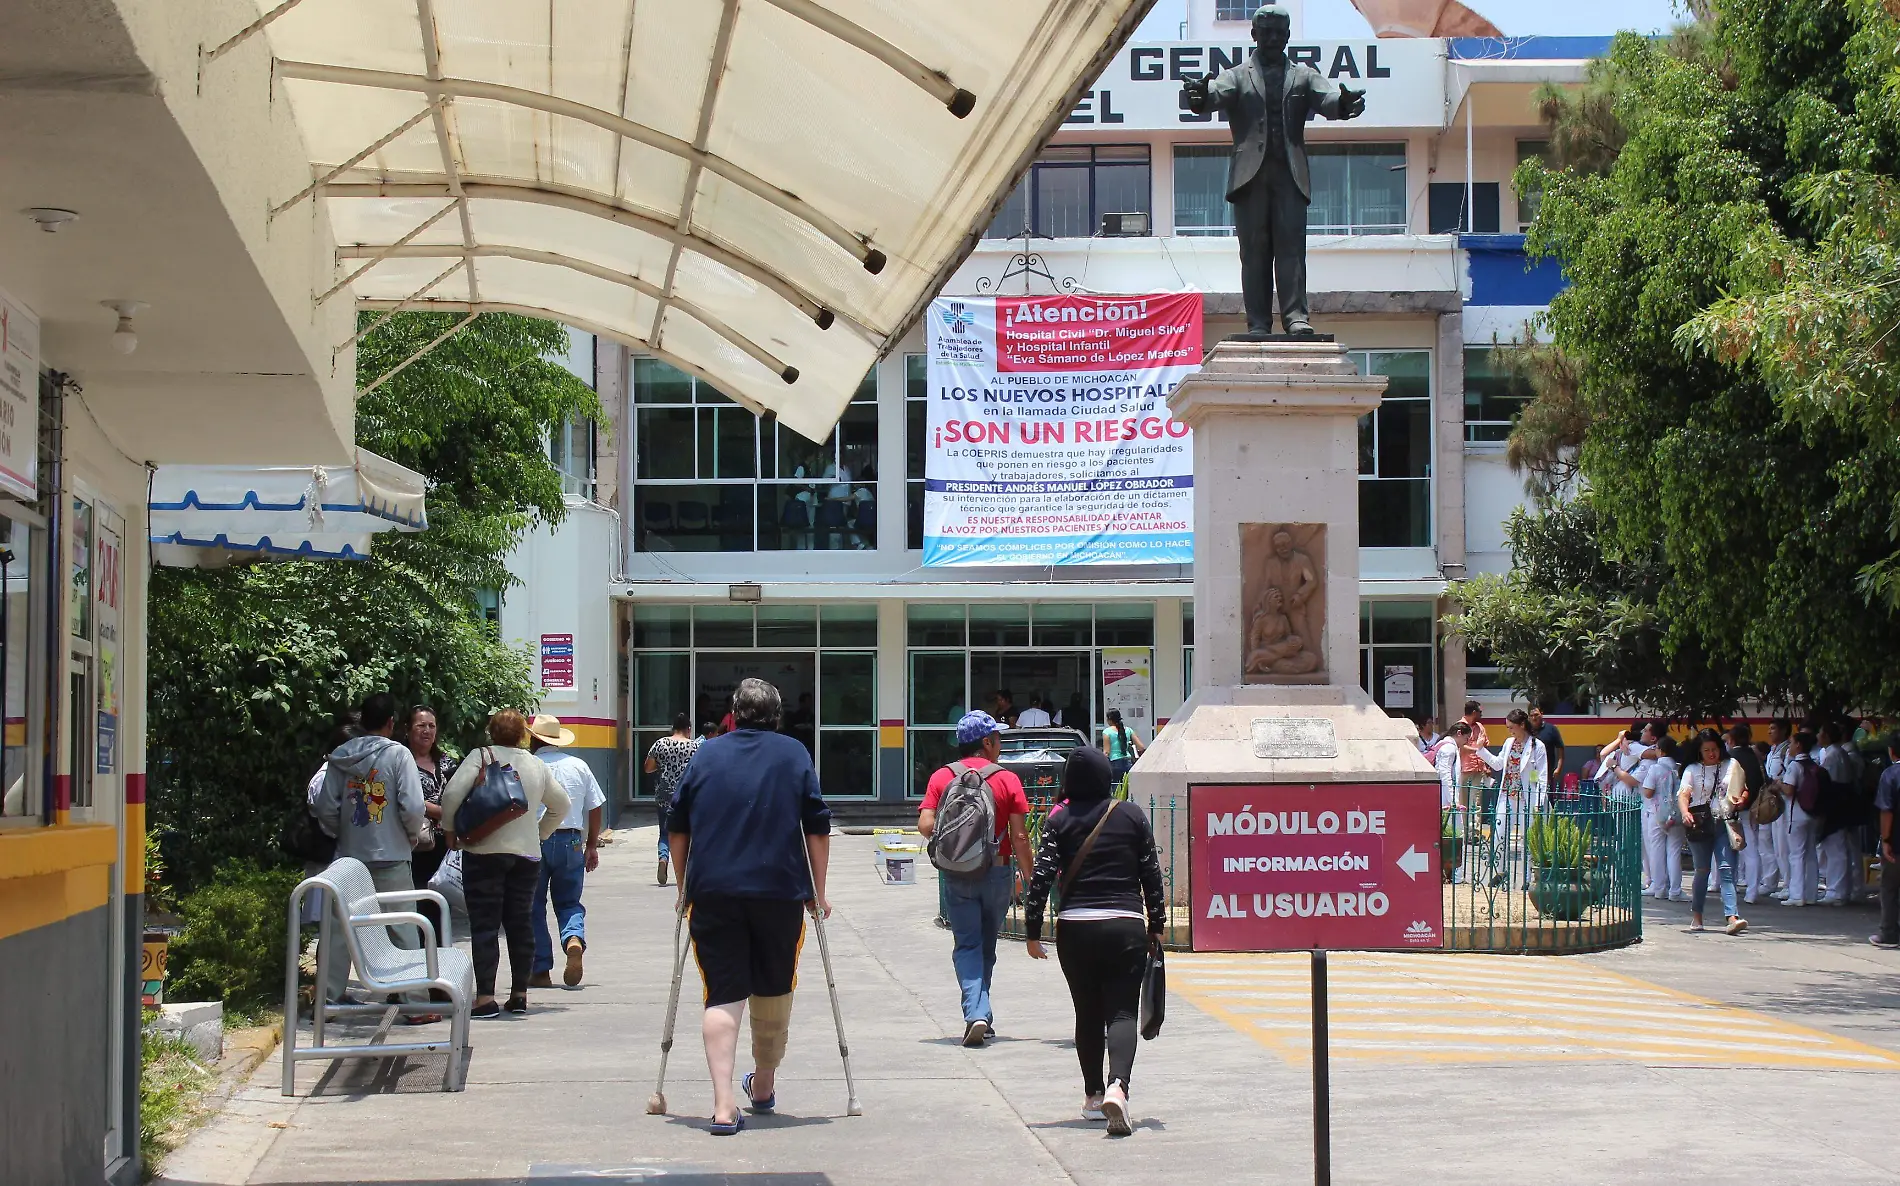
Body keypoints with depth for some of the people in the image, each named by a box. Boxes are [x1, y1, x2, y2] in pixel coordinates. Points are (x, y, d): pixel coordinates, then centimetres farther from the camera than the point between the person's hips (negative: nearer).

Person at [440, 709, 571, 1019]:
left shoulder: (481, 756, -4)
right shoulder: (536, 764, 10)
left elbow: (452, 793, -14)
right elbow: (561, 805, 20)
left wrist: (451, 829, -2)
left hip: (485, 852, -4)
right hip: (527, 854, 4)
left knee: (484, 925, -3)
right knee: (521, 923, 11)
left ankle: (485, 997, -9)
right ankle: (519, 994, 13)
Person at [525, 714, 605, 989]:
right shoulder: (579, 766, 7)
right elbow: (596, 807, 10)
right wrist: (592, 846, 18)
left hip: (533, 841, -3)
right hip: (570, 842, 3)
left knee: (533, 907, 8)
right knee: (569, 903, 14)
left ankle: (541, 971, 7)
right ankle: (574, 940, -17)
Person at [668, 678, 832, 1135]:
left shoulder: (705, 755, 9)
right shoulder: (794, 755, 6)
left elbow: (678, 828, 10)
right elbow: (817, 828, 3)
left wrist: (685, 888, 19)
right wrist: (817, 892, 9)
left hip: (713, 892, 0)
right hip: (780, 891, 0)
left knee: (723, 995, -1)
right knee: (774, 991, 18)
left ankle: (724, 1105, -16)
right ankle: (763, 1087, 33)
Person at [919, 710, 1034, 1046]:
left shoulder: (941, 778, 1)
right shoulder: (1007, 780, -3)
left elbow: (925, 825, -8)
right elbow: (1020, 836, -6)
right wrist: (1026, 876, 3)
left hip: (956, 875, 0)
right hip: (997, 871, 0)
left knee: (967, 946, 2)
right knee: (987, 946, 16)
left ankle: (976, 1014, -16)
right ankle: (982, 1013, 23)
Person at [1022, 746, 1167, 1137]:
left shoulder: (1059, 820, 0)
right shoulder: (1132, 816, 3)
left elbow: (1042, 876, -5)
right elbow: (1152, 874, 6)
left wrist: (1033, 931, 1)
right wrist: (1156, 925, 15)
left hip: (1075, 928, 1)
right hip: (1127, 926, -1)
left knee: (1087, 1013, 15)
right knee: (1122, 1011, -2)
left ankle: (1093, 1096, 22)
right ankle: (1118, 1086, -26)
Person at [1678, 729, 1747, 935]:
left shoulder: (1731, 765, 10)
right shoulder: (1693, 770, 6)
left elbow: (1744, 790, 17)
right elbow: (1683, 794, -6)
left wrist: (1741, 799, -7)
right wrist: (1685, 813, -26)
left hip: (1724, 824, 0)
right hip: (1700, 825, 0)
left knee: (1726, 869, -12)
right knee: (1702, 870, 7)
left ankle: (1732, 917, -22)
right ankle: (1696, 916, 22)